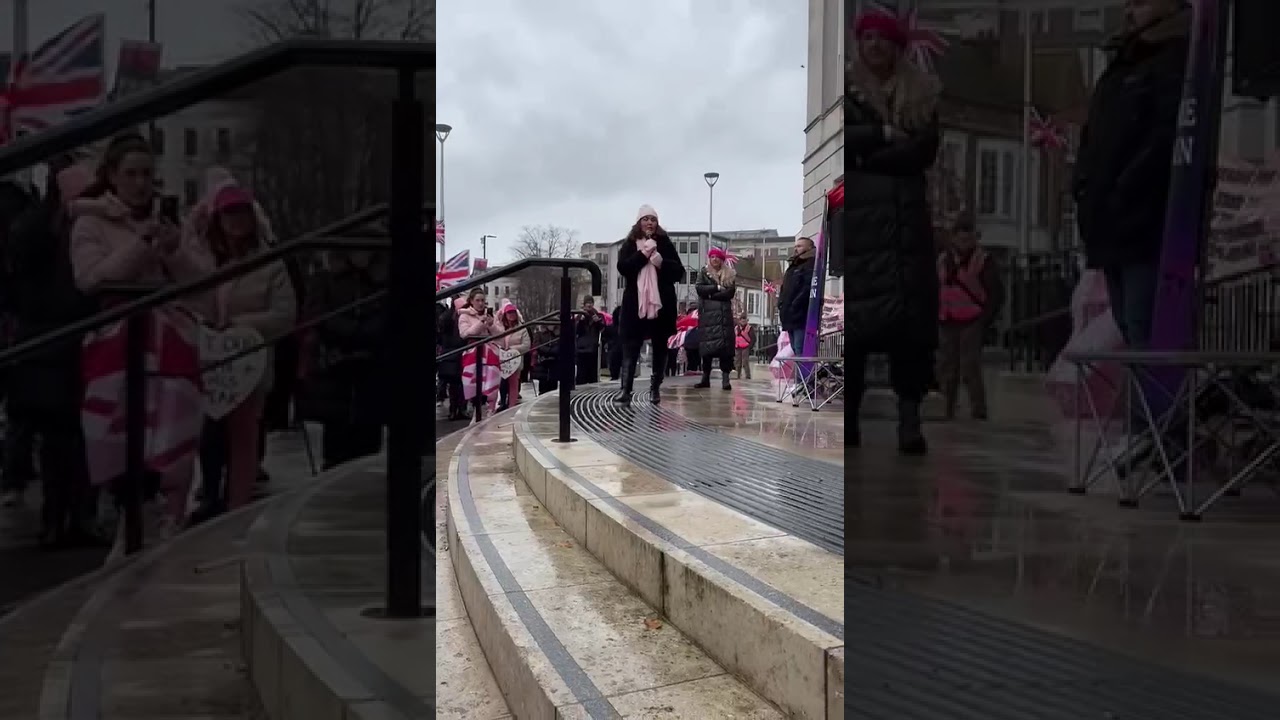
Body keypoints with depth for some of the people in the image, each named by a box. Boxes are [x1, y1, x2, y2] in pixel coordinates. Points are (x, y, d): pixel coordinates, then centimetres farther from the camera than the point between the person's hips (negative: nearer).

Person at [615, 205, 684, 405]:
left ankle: (655, 388, 15)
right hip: (635, 302, -1)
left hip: (662, 302, 1)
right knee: (630, 347, -6)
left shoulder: (665, 244, 6)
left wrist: (662, 263, -14)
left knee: (660, 347, 6)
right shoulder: (629, 245, 6)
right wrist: (643, 255, -15)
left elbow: (679, 272, 3)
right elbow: (623, 267, -9)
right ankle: (626, 389, -9)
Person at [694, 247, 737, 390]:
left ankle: (725, 378, -10)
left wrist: (710, 294, -10)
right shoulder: (703, 272, 12)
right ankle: (705, 378, 5)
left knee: (725, 344, -9)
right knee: (707, 345, -1)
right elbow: (699, 288, -5)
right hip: (707, 314, 0)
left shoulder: (730, 274, 10)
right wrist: (717, 288, -12)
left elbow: (730, 293, -4)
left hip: (724, 313, 0)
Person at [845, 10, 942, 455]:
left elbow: (925, 151, -1)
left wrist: (865, 155, -7)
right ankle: (848, 415, -1)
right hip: (857, 215, -1)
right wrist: (884, 133, -9)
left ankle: (909, 420, -8)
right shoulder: (846, 90, 11)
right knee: (854, 314, -6)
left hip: (907, 216, 1)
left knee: (911, 315, -7)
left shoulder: (922, 94, 13)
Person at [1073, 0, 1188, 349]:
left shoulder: (1179, 61, -3)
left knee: (1148, 340, -13)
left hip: (1149, 227, -9)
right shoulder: (1120, 68, 25)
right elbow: (1093, 140, 26)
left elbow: (1168, 138, -15)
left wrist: (1124, 192, -16)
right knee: (1131, 334, 11)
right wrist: (1084, 184, 8)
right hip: (1115, 228, 9)